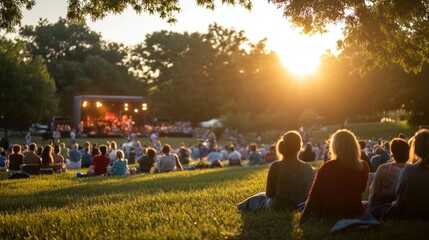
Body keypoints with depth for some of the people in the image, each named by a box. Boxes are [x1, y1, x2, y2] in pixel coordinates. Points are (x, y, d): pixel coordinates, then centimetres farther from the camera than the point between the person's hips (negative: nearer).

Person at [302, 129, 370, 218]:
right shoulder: (364, 167, -7)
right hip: (355, 215, 4)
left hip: (329, 216, -4)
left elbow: (314, 195, -11)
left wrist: (303, 217, -2)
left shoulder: (327, 168, -16)